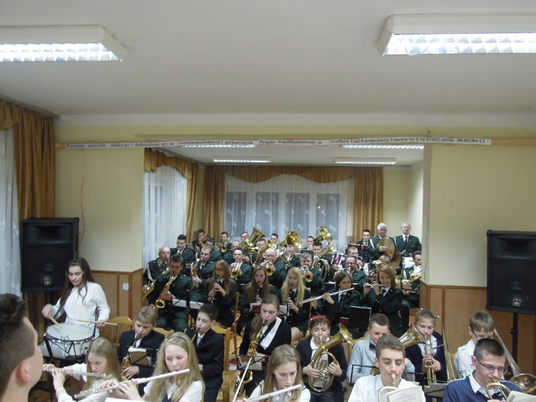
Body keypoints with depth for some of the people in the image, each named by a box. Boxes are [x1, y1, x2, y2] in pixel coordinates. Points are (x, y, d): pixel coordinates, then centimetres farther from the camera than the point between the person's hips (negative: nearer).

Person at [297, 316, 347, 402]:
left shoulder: (337, 346, 0)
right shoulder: (302, 345, 1)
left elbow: (345, 373, 3)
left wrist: (339, 372, -19)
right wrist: (304, 370, -14)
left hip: (330, 389, 1)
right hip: (307, 388, 0)